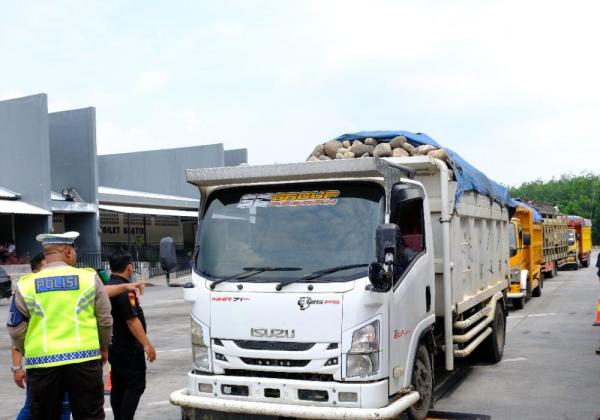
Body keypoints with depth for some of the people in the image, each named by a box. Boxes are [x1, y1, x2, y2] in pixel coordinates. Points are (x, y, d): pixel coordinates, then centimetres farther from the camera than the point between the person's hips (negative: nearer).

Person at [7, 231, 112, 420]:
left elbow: (16, 329, 5)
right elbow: (105, 320, 5)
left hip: (41, 363, 1)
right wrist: (104, 348, 22)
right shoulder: (89, 278, -2)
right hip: (84, 359, -1)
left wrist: (27, 352, 23)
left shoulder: (26, 285, 0)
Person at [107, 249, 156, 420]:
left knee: (118, 387, 13)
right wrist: (147, 344, -23)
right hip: (128, 348, -10)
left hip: (114, 346, 10)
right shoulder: (125, 289, -18)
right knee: (136, 386, -6)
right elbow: (132, 320, -23)